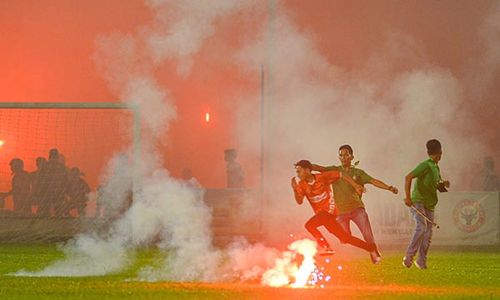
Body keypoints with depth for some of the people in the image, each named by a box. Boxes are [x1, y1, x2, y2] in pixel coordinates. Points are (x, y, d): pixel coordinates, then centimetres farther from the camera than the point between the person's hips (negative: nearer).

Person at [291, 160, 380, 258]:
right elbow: (299, 201, -9)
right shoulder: (301, 185, 1)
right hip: (320, 212, 5)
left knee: (309, 225, -26)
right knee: (345, 237, 7)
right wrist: (295, 189, -26)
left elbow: (341, 175, -4)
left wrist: (356, 186, -10)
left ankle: (327, 248, -17)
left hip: (329, 209, -5)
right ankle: (371, 247, 19)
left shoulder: (322, 177, -10)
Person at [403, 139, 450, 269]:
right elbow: (408, 177, -20)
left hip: (429, 205, 8)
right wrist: (408, 197, -25)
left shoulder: (436, 168, 17)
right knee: (421, 227, -25)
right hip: (418, 202, -8)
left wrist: (444, 184, 8)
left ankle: (422, 261, 9)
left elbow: (438, 184, 33)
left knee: (428, 233, 1)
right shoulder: (425, 165, -11)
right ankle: (409, 256, -24)